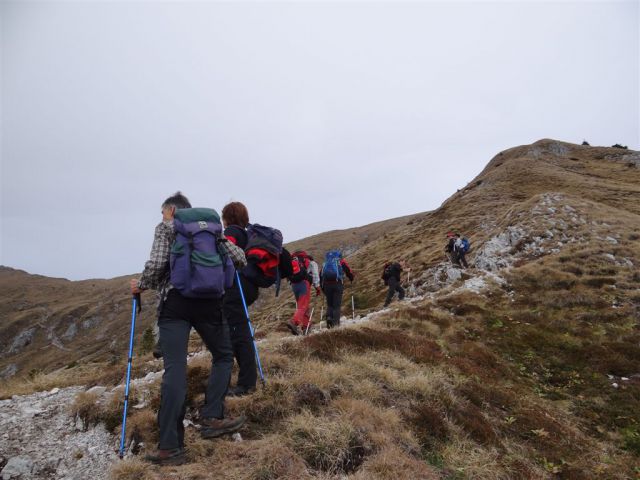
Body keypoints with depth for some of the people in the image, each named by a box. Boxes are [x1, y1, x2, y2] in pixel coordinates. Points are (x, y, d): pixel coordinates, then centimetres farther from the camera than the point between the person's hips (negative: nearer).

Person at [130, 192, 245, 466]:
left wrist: (141, 285, 13)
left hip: (174, 302, -2)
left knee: (174, 370, -5)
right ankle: (211, 418, 5)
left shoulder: (165, 227, 9)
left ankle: (170, 447, -6)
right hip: (207, 301, 2)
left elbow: (157, 263, -4)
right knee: (223, 356, 18)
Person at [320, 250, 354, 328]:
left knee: (329, 304, 16)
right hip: (338, 284, -3)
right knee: (337, 304, 4)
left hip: (327, 284, 3)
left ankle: (329, 317, -8)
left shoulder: (325, 263, 23)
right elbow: (349, 271, 6)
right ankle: (335, 322, -6)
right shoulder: (341, 261, 14)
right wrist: (351, 279, 24)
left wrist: (322, 288, 23)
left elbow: (321, 275, 18)